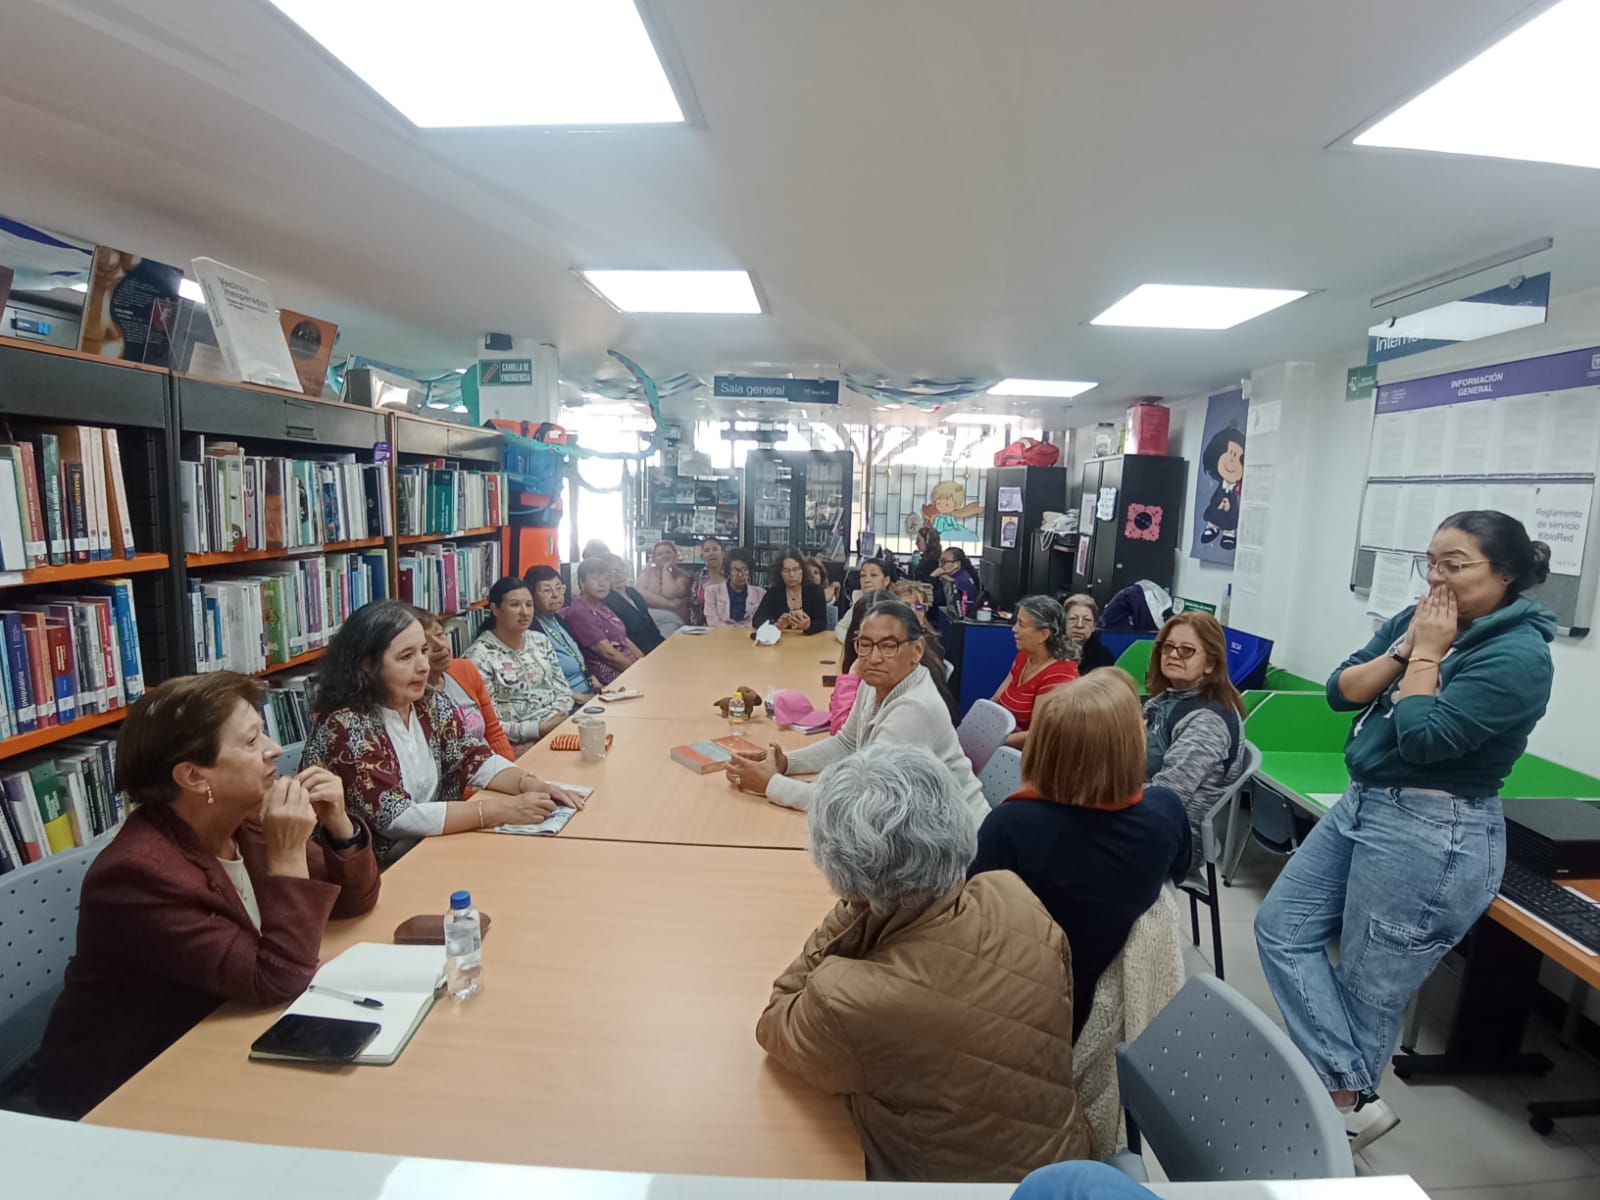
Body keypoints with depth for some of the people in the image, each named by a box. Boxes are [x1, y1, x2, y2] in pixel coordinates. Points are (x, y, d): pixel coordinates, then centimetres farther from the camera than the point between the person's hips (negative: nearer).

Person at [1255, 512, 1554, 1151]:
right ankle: (1353, 1096, 16)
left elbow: (1423, 740, -24)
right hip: (1361, 805, 9)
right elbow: (1340, 692, 2)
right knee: (1281, 928, 9)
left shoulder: (1519, 655, -17)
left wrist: (1427, 655, -16)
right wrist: (1405, 648, -9)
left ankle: (1342, 1108, 26)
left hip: (1433, 835, -8)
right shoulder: (1418, 619, 5)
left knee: (1367, 992, 6)